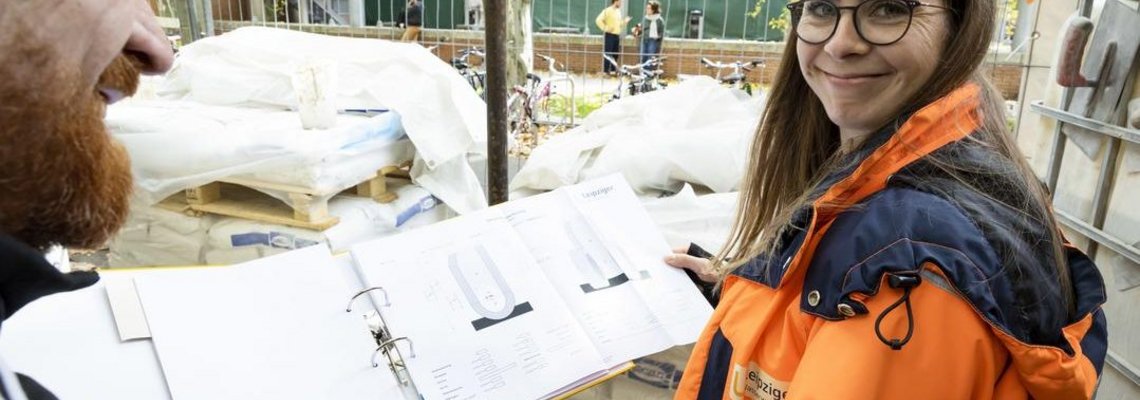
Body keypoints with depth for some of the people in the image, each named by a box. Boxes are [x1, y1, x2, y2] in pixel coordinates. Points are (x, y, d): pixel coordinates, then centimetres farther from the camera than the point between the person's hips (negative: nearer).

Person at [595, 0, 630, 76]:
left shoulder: (618, 11, 16)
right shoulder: (608, 10, -10)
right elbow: (598, 20, -17)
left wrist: (625, 21, 7)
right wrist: (605, 28, -16)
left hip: (617, 35, 8)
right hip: (609, 35, -8)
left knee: (616, 54, 10)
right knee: (608, 53, -7)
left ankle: (613, 70, 18)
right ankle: (605, 70, -3)